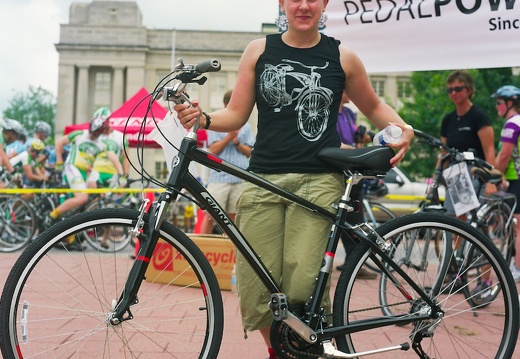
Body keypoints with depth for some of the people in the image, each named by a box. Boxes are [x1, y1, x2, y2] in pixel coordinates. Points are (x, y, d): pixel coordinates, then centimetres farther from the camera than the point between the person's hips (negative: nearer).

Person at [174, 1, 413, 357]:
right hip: (263, 180, 2)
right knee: (256, 289, -5)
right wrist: (202, 118, -8)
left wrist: (403, 129, 3)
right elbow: (236, 114, 12)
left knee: (302, 287, -15)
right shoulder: (259, 51, 13)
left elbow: (374, 107, 23)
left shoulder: (342, 57, 11)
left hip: (318, 180, -1)